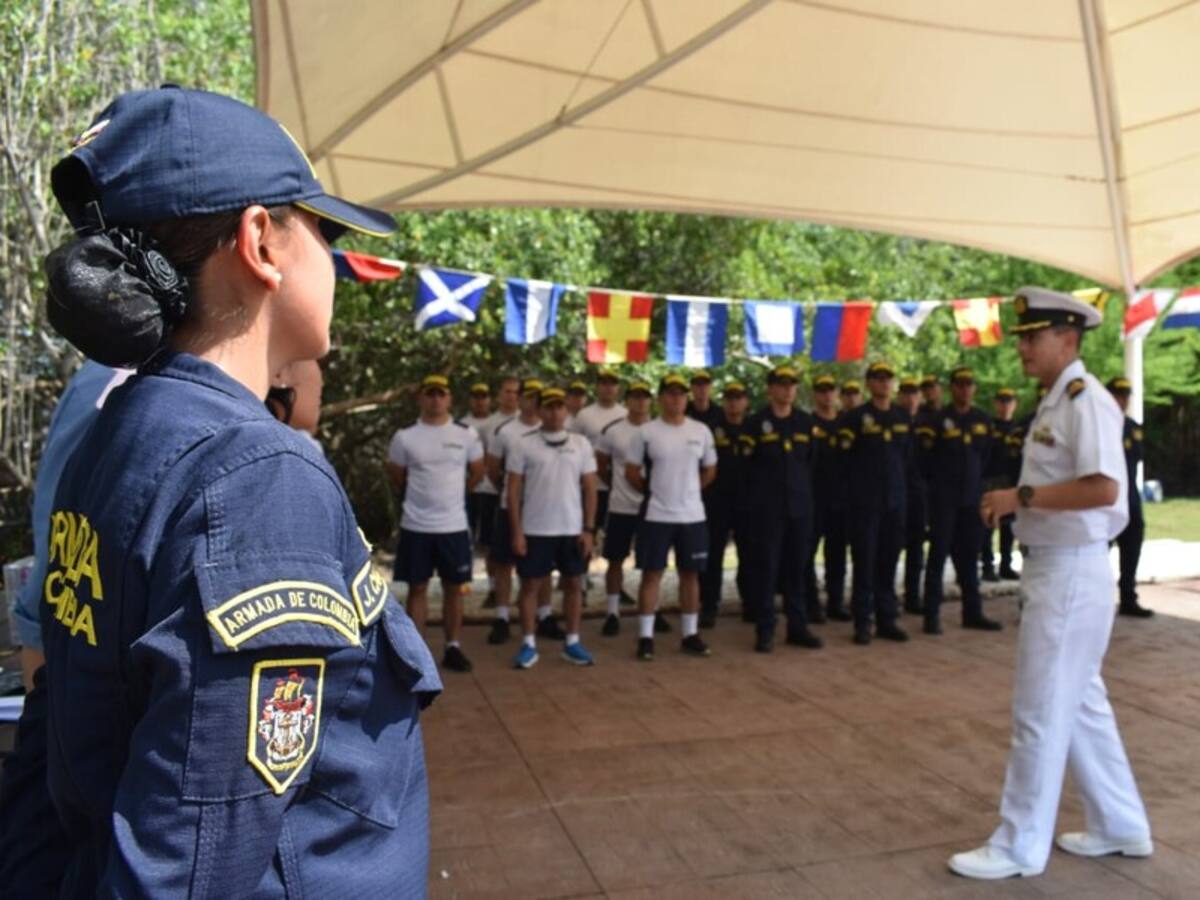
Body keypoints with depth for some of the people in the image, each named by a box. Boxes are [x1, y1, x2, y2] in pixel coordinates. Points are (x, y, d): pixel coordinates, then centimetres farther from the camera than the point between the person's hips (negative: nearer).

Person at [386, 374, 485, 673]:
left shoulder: (466, 434, -1)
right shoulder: (404, 436, -3)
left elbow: (477, 473, 12)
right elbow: (396, 477, 9)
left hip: (454, 525, 1)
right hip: (416, 526, -1)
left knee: (454, 588, 8)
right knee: (417, 588, 6)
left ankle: (453, 648, 19)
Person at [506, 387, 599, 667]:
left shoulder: (581, 444, 4)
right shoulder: (524, 444, -3)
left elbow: (590, 489, 5)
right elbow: (513, 490, -2)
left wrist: (589, 529, -1)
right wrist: (516, 531, -7)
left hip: (573, 530, 2)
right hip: (535, 530, -2)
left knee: (574, 584, 8)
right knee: (530, 585, 5)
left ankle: (572, 642, 20)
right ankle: (528, 644, 15)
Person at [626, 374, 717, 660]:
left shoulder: (701, 431, 4)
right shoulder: (646, 432, -5)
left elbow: (710, 470, 14)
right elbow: (632, 471, 1)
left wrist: (688, 491, 9)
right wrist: (652, 492, 3)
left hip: (693, 516, 3)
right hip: (656, 516, -3)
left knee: (690, 574, 9)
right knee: (652, 573, 1)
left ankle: (690, 634, 20)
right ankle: (645, 636, 8)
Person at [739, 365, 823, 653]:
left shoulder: (806, 422, 9)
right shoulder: (755, 422, -2)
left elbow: (812, 461, 14)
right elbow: (747, 464, 1)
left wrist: (804, 491, 10)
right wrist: (757, 496, 3)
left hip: (800, 505, 3)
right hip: (769, 507, -3)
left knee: (796, 568, 9)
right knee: (767, 568, -1)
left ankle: (798, 627, 17)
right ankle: (765, 631, 6)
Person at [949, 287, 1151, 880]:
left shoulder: (1086, 400, -16)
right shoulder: (1056, 402, 13)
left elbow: (1102, 489, -27)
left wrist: (1022, 496, -21)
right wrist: (1015, 504, 7)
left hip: (1070, 573, -10)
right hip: (1055, 569, 10)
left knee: (1040, 712, -1)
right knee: (1079, 704, 19)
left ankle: (1020, 846, 12)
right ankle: (1120, 827, 34)